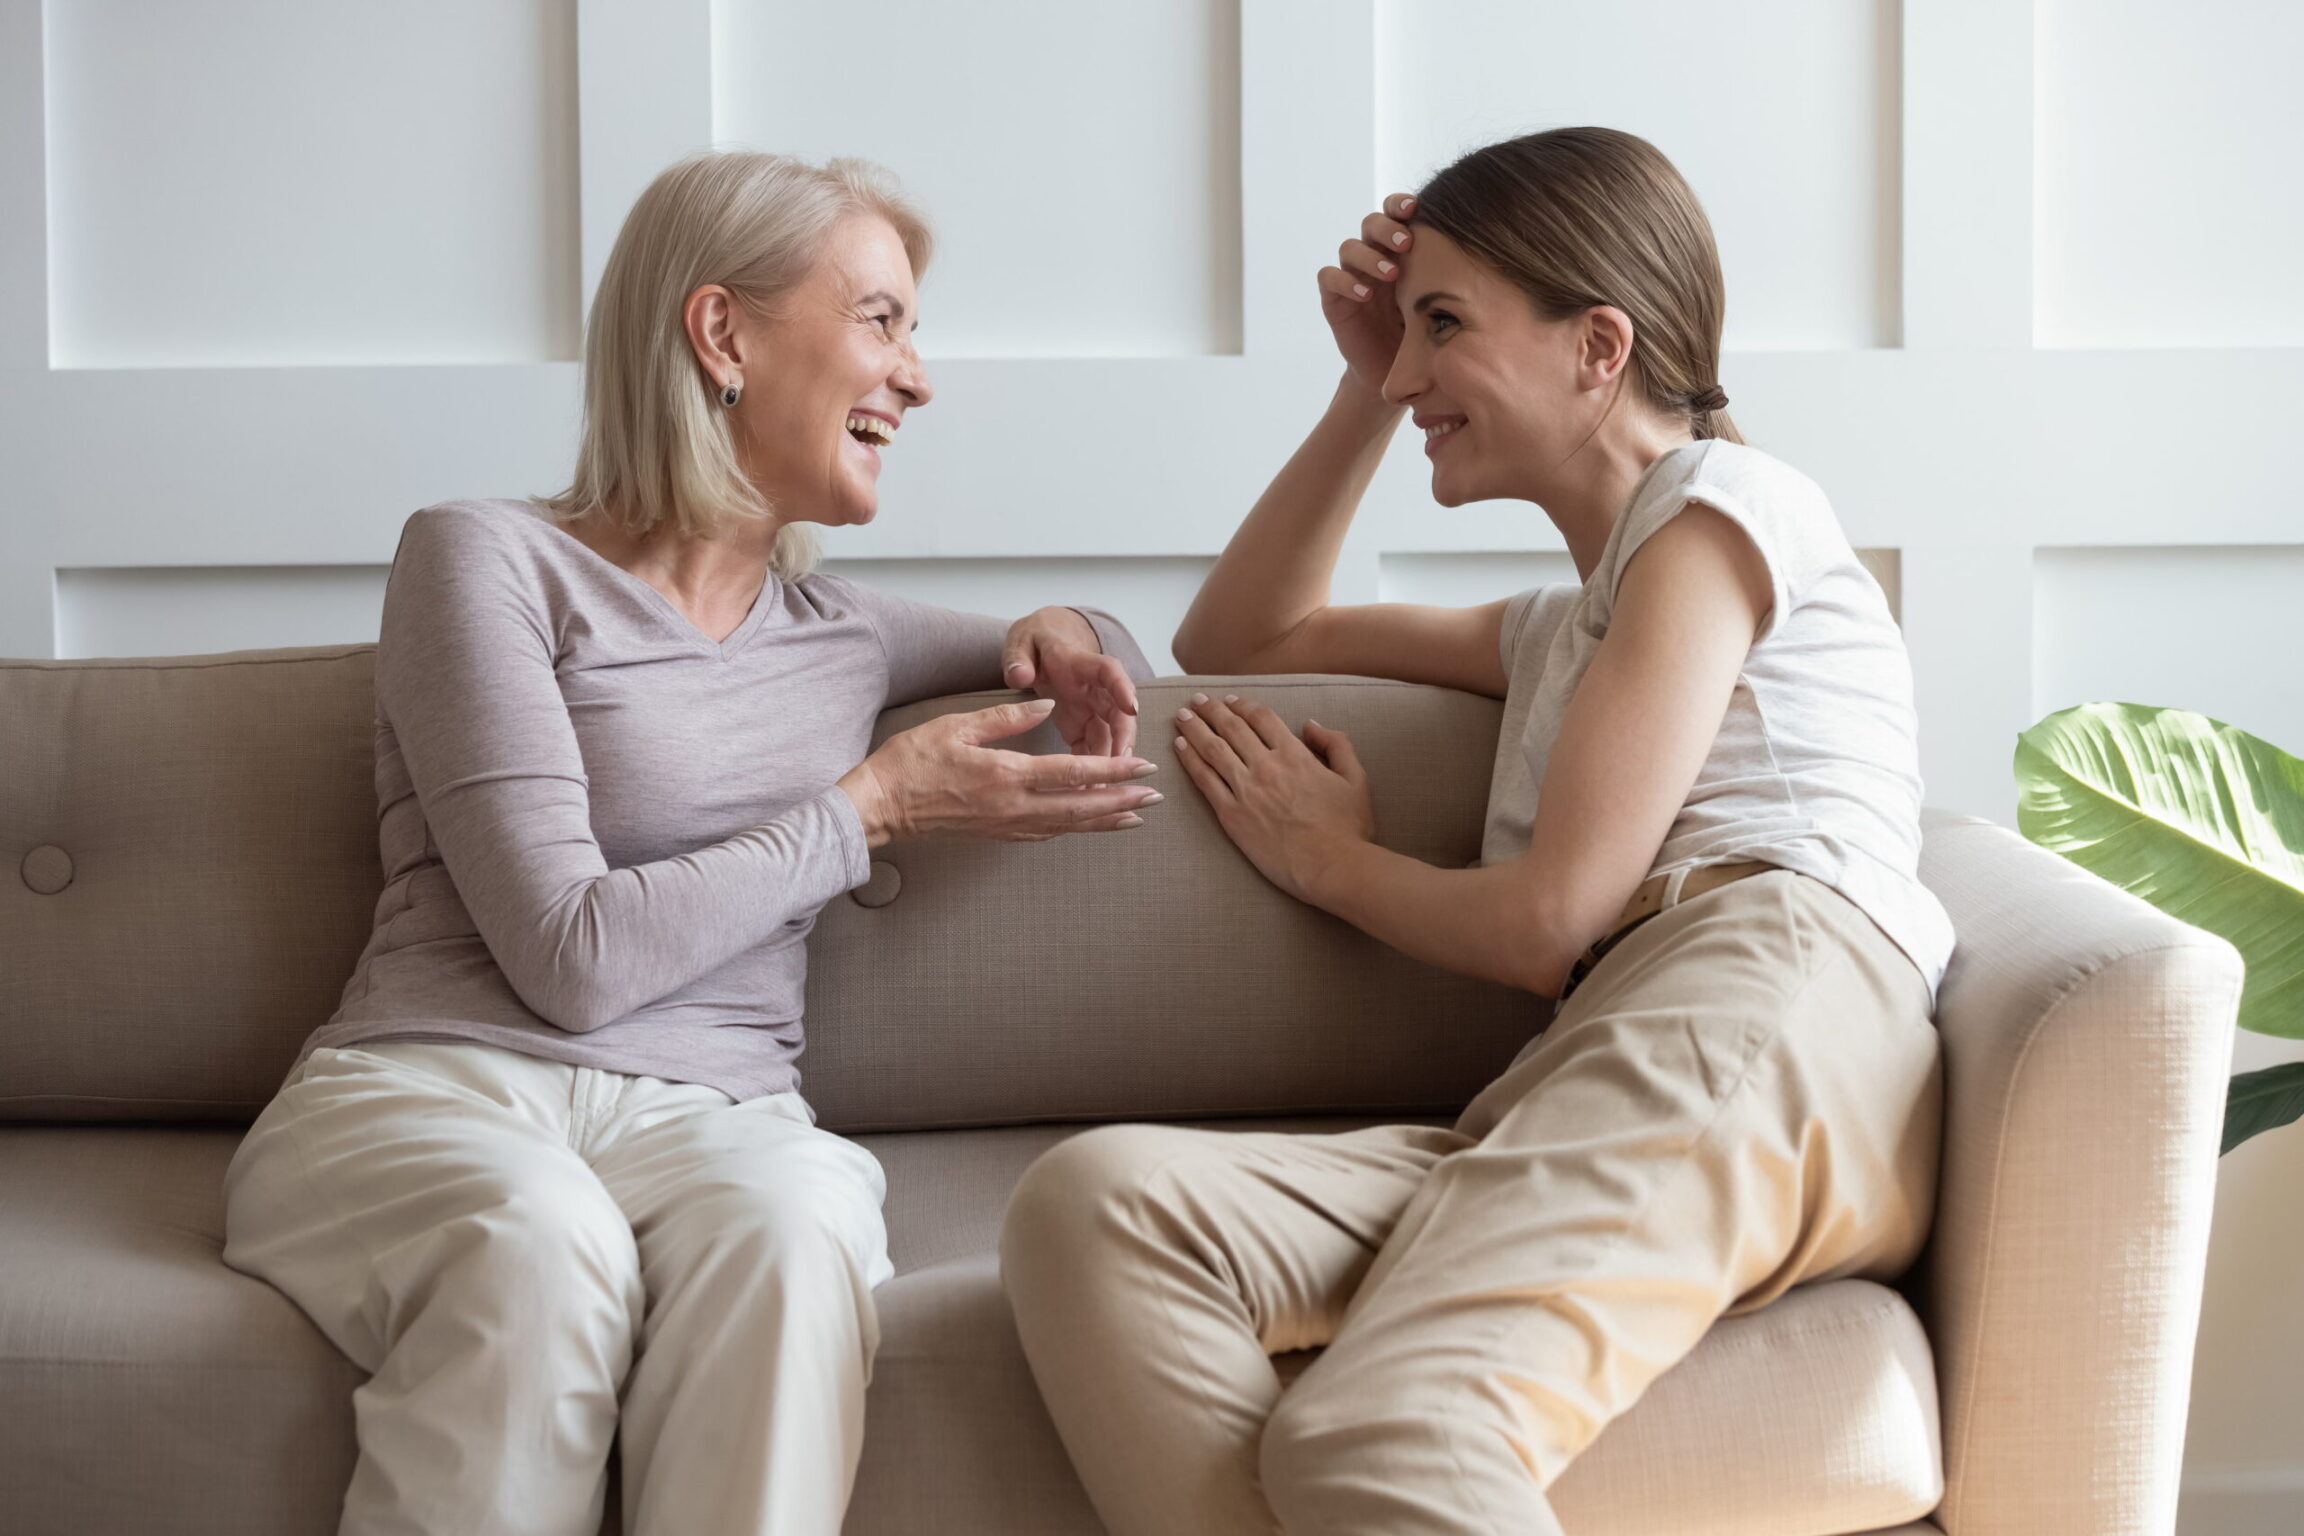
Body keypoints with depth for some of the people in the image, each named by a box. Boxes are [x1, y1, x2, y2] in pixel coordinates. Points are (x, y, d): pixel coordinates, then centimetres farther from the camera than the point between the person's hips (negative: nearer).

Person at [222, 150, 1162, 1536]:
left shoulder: (835, 632, 22)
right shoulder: (491, 561, 3)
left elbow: (1109, 651, 41)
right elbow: (574, 960, -7)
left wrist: (1055, 637, 16)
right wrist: (871, 808, 0)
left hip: (713, 1118, 4)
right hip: (427, 1094, -3)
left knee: (795, 1218, -34)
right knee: (543, 1242, -39)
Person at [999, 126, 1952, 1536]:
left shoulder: (1720, 499, 10)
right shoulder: (1567, 627, 36)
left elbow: (1558, 916, 0)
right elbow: (1234, 644, 45)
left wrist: (1328, 859, 19)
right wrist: (1369, 396, 34)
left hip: (1759, 1010, -8)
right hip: (1578, 1095, 8)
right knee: (1090, 1200, -21)